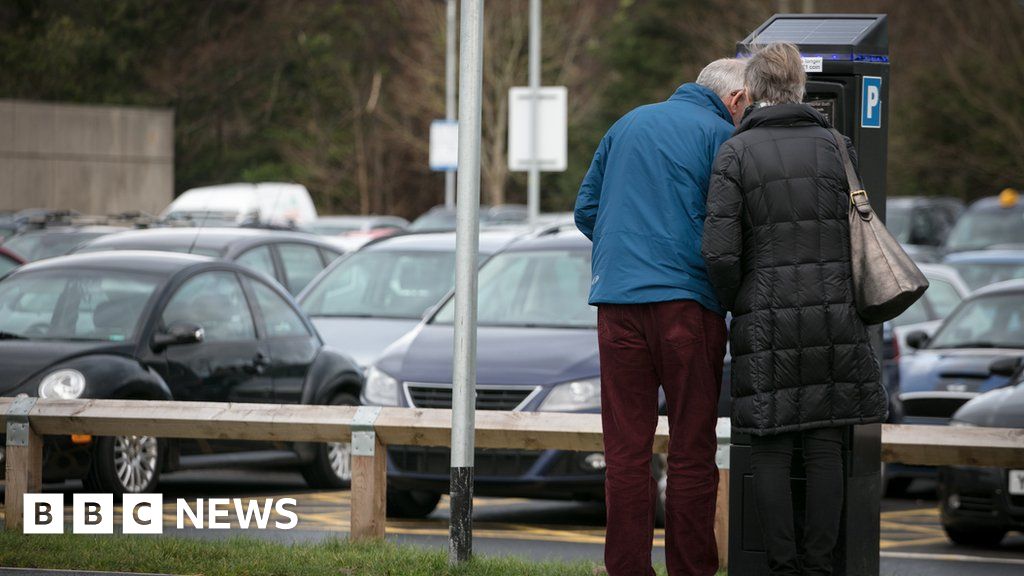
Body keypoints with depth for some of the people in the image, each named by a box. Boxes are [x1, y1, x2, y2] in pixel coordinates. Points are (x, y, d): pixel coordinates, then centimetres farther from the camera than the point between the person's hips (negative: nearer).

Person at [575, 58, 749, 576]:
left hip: (617, 300, 4)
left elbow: (586, 208, 19)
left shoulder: (628, 124, 17)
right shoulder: (721, 134, -1)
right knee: (692, 450, 3)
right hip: (686, 299, -4)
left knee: (626, 450, 5)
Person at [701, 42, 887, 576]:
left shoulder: (736, 153, -4)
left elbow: (720, 252, -10)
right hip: (835, 315, 2)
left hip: (766, 320, -2)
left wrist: (735, 306, 6)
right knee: (825, 446, 6)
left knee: (770, 449, 4)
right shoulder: (836, 147, 4)